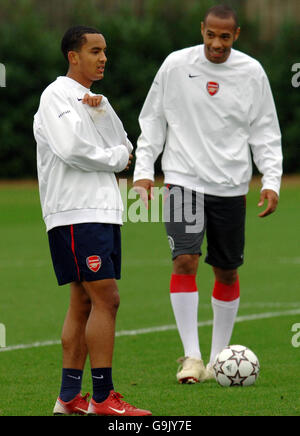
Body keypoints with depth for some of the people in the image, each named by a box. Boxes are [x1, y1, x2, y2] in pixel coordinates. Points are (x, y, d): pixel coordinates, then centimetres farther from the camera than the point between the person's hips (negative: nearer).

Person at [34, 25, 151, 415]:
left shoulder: (96, 100, 20)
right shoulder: (57, 95, -7)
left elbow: (124, 149, 13)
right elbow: (71, 149, -20)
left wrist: (101, 109, -3)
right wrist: (116, 157, -5)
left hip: (102, 210, 9)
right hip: (76, 212, -9)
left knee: (84, 303, 8)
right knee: (106, 299, -13)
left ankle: (69, 397, 11)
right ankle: (102, 397, -12)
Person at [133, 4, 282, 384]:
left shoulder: (252, 73, 1)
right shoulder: (176, 65, -2)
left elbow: (265, 132, 7)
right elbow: (152, 121, 7)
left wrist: (271, 181, -3)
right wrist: (143, 172, -1)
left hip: (231, 187, 2)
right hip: (183, 181, -2)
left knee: (227, 271, 7)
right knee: (185, 261, -16)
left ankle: (218, 358, 19)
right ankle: (191, 356, -12)